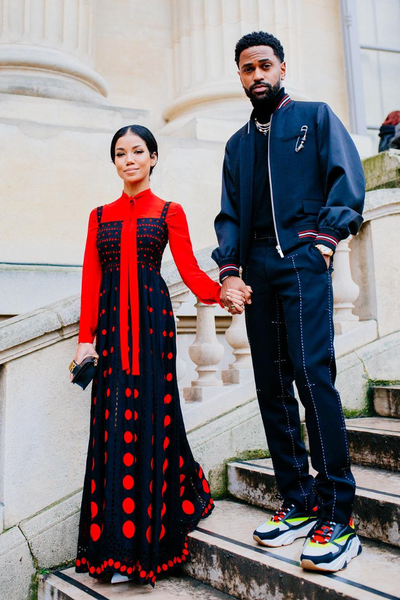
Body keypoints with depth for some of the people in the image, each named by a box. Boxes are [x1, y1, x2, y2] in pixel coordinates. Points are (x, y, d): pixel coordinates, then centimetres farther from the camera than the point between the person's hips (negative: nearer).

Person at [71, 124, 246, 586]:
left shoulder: (169, 212, 10)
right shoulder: (100, 216, 17)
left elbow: (189, 269, -1)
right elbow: (91, 278, 8)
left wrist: (221, 292, -21)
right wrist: (86, 336, -2)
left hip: (152, 314, -2)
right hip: (111, 320, 3)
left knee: (148, 415, -5)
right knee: (113, 418, -2)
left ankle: (144, 545, 9)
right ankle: (118, 545, 9)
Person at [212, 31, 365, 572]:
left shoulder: (315, 117, 13)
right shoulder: (238, 143, 25)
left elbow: (348, 179, 1)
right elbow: (230, 214, 17)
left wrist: (326, 235, -13)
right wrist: (230, 270, 2)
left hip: (302, 261, -5)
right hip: (257, 268, 5)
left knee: (312, 375, -17)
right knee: (271, 387, 1)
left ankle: (337, 517, -10)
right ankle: (298, 503, 10)